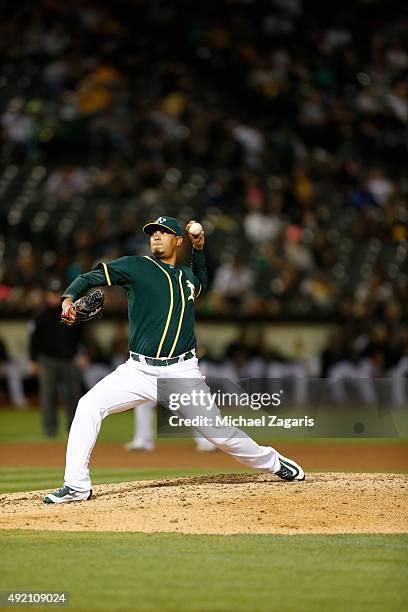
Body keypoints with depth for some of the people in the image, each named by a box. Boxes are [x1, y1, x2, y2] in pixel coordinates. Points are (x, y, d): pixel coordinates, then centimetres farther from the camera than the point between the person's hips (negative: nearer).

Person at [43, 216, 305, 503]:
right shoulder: (136, 266, 1)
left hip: (182, 374, 1)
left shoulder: (188, 276, 13)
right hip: (140, 371, -1)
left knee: (218, 433, 0)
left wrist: (199, 248, 23)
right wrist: (69, 298, -27)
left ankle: (272, 462, 26)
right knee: (89, 406, -19)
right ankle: (76, 485, -12)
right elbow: (92, 277, -7)